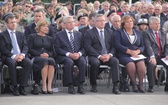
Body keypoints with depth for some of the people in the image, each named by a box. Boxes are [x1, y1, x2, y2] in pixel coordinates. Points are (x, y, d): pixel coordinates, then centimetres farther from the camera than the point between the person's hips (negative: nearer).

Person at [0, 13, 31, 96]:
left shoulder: (20, 34, 21)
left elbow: (25, 46, 11)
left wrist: (22, 55, -12)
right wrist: (13, 56, -18)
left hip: (21, 56, 4)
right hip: (8, 57, -4)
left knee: (28, 63, -29)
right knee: (12, 63, -38)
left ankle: (22, 86, -24)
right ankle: (15, 87, -28)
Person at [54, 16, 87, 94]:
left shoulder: (79, 34, 20)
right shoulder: (59, 35, 10)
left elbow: (83, 48, 13)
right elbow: (57, 49, -1)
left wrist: (79, 53, -10)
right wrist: (69, 54, -15)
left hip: (78, 56, 3)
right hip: (64, 56, -3)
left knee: (83, 62, -31)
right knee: (69, 62, -37)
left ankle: (80, 85, -25)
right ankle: (70, 86, -28)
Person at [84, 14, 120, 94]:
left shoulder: (109, 32, 20)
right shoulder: (89, 33, 6)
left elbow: (113, 46, 13)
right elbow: (88, 47, -5)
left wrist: (109, 55, -9)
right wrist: (99, 56, -15)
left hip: (107, 56, 3)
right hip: (95, 56, -3)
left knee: (115, 61, -28)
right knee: (95, 63, -36)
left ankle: (115, 86, -31)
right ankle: (93, 85, -14)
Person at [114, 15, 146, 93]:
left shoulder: (138, 33, 22)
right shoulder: (119, 32, 10)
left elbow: (142, 46, 18)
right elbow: (117, 45, -4)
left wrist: (137, 51, -6)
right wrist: (130, 51, -12)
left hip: (136, 54, 3)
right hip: (124, 55, -3)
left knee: (141, 63, -31)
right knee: (131, 64, -35)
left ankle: (141, 84, -25)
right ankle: (134, 84, -25)